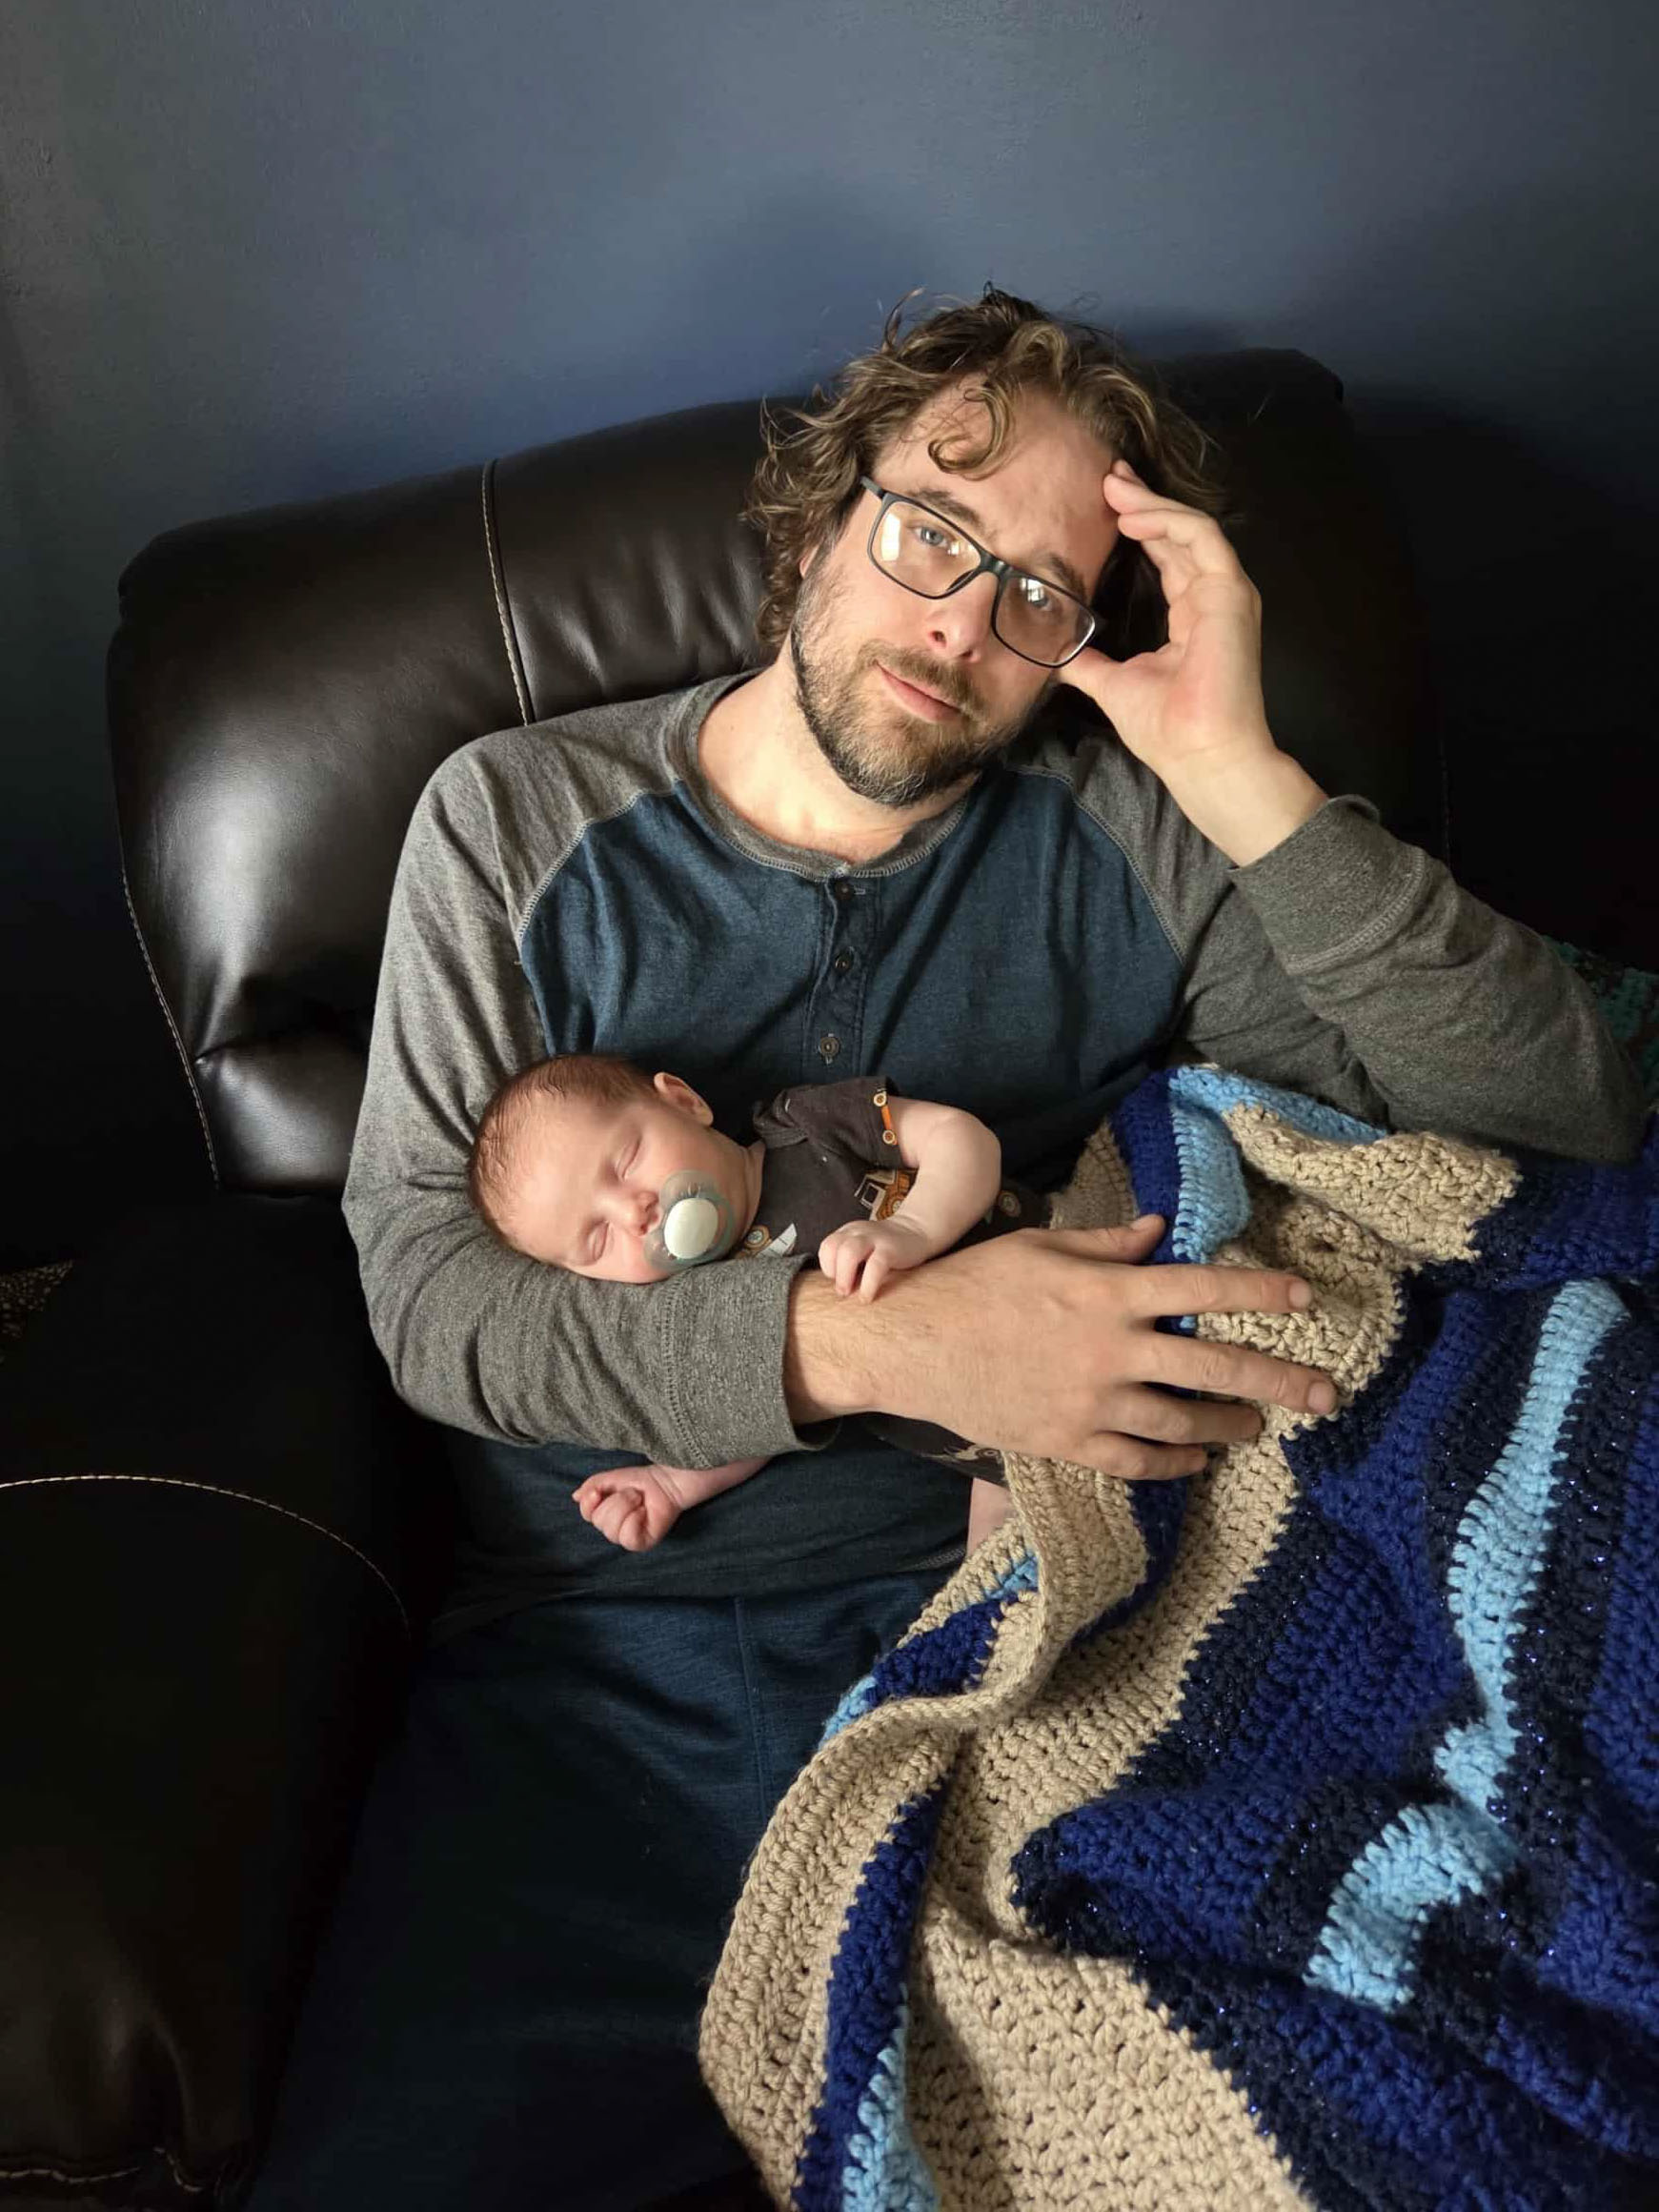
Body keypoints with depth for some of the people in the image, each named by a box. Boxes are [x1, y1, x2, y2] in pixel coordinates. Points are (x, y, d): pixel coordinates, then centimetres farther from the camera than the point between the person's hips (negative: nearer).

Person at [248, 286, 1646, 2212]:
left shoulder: (1124, 841, 3)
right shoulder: (514, 820, 4)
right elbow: (425, 1291, -6)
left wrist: (1238, 770, -12)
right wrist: (870, 1343, -20)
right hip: (606, 1644, 1)